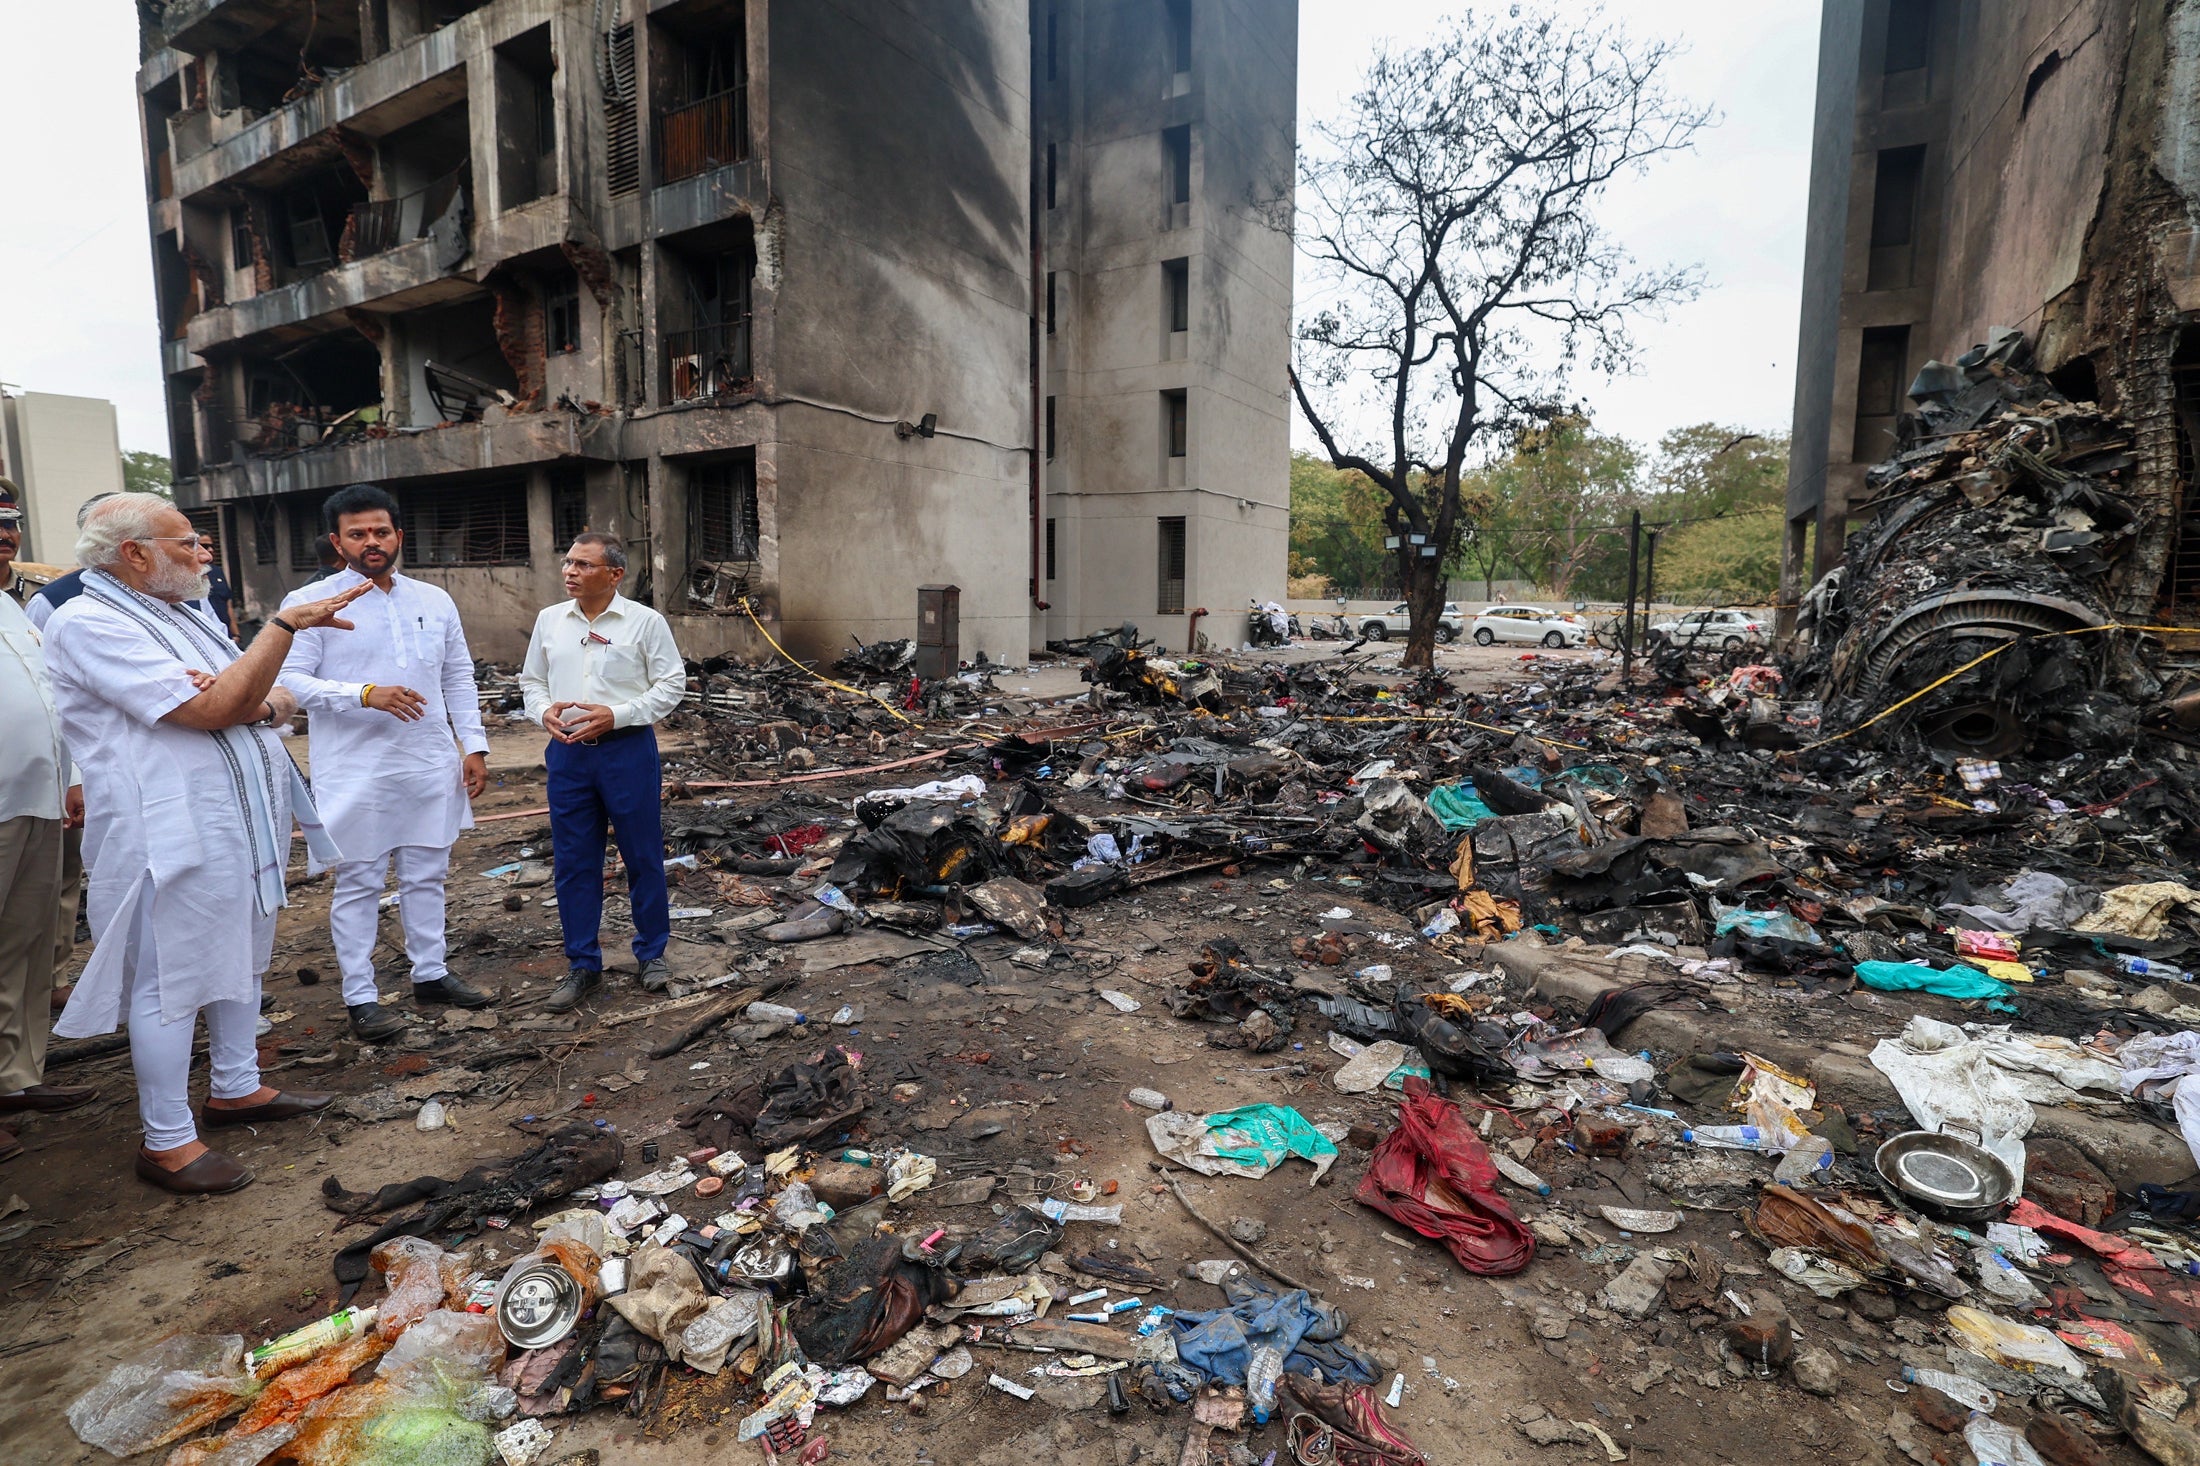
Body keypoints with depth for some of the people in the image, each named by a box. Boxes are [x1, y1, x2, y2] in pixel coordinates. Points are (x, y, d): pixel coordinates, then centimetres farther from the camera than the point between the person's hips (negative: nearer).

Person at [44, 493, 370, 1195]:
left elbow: (281, 700, 11)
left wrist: (257, 703, -13)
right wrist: (285, 623, -21)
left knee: (240, 959, 18)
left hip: (242, 821, 9)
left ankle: (235, 1088, 33)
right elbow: (212, 710, -23)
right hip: (172, 835, -9)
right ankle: (165, 1141, 11)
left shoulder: (182, 617, 15)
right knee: (170, 983, -1)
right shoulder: (87, 624, -13)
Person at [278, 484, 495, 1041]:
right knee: (358, 885, 6)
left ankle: (430, 974, 29)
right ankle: (360, 998, 18)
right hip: (356, 773, -4)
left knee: (426, 875, 15)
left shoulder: (435, 600, 8)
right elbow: (289, 680, -12)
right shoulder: (310, 603, -6)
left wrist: (474, 746, 6)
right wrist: (365, 694, -26)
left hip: (430, 766, 4)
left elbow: (459, 677, 12)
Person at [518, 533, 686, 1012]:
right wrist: (543, 711, -6)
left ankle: (652, 953, 23)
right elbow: (532, 679, 15)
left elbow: (671, 683, -5)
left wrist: (617, 714, -15)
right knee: (573, 862, 8)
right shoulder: (549, 620, 8)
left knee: (643, 856, 6)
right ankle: (583, 965, 21)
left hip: (627, 750, -4)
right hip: (567, 752, 4)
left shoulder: (644, 621, -5)